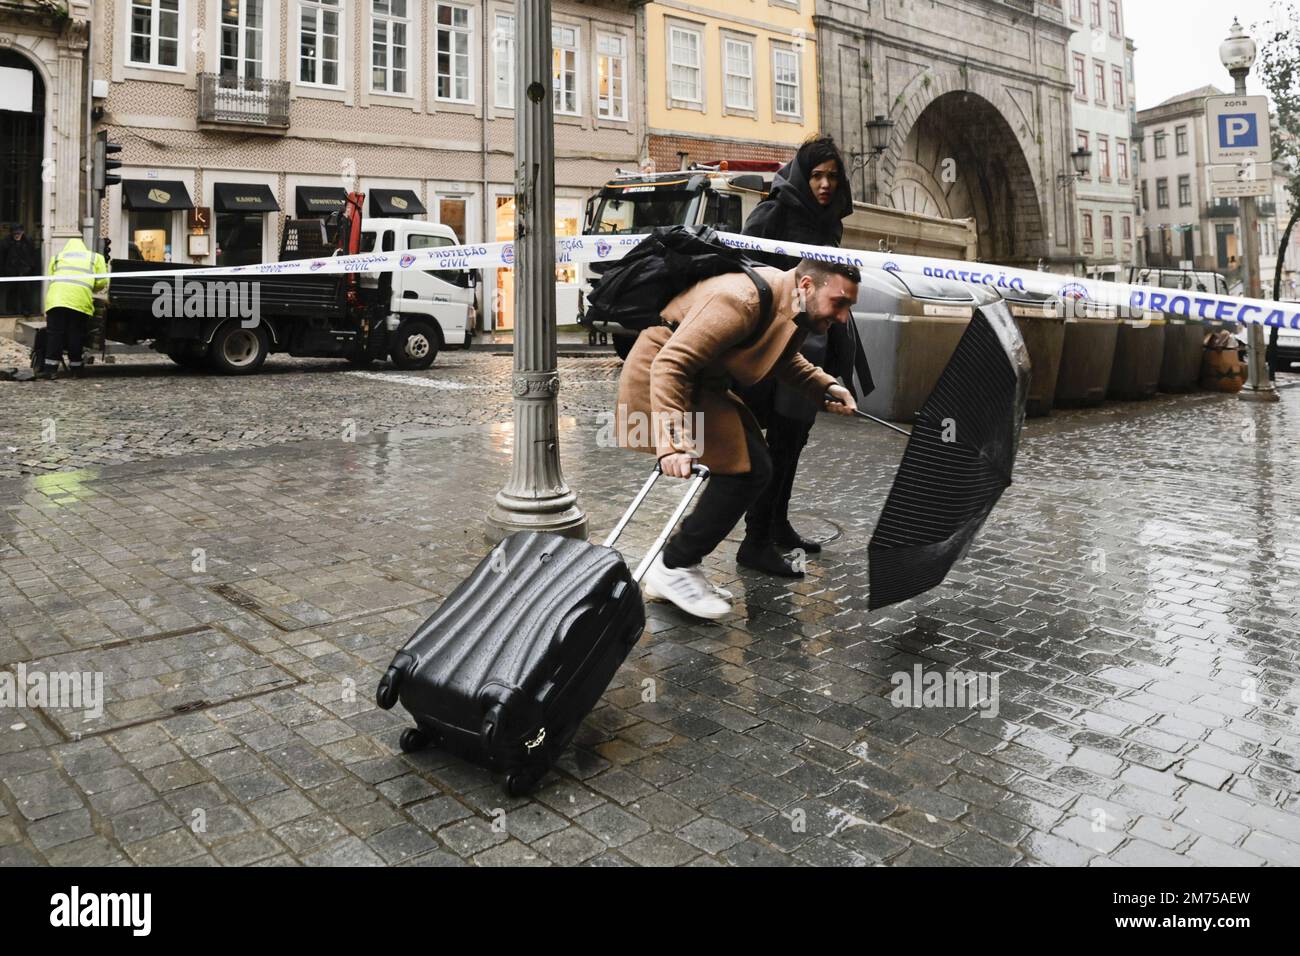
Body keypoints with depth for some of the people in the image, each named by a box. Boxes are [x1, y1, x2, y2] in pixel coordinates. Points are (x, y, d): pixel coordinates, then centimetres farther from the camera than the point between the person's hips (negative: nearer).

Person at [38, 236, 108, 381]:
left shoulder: (57, 257, 27)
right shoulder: (95, 257, 22)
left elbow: (51, 278, 19)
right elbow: (102, 282, 12)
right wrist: (90, 290, 31)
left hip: (56, 298, 1)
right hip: (80, 300, -1)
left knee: (54, 333, 4)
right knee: (75, 335, 6)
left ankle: (50, 368, 0)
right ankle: (75, 368, 10)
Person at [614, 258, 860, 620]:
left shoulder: (794, 309, 1)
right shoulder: (742, 299, -28)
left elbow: (785, 360, 21)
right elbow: (670, 363, -31)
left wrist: (826, 387, 3)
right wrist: (672, 442, -39)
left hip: (703, 383, 10)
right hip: (659, 380, -10)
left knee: (752, 468, 7)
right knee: (746, 469, -15)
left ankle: (678, 565, 14)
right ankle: (672, 569, -2)